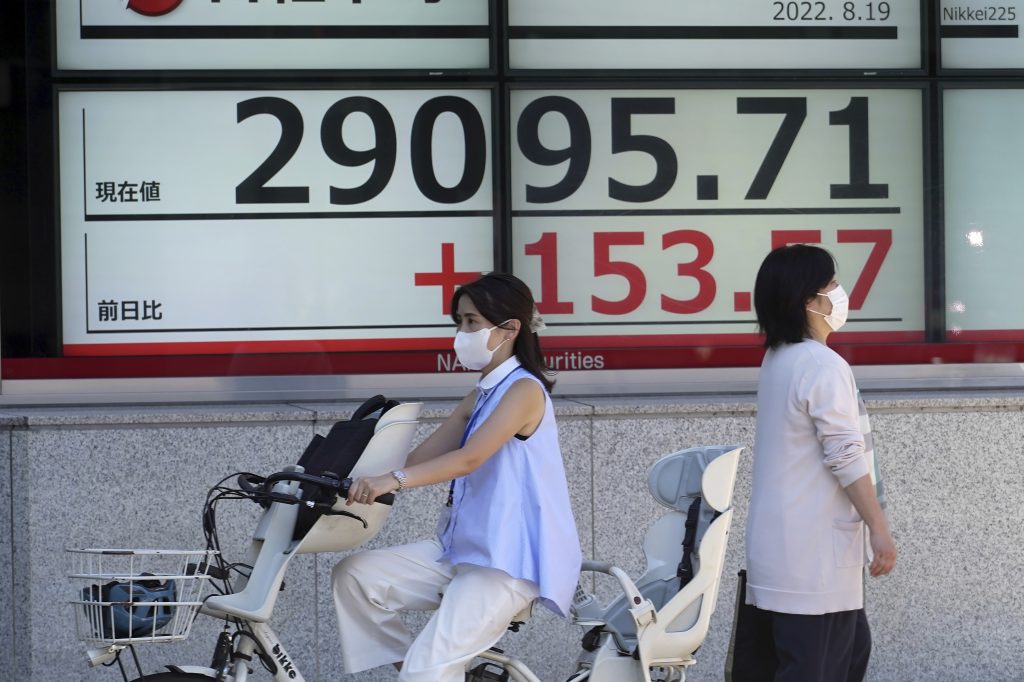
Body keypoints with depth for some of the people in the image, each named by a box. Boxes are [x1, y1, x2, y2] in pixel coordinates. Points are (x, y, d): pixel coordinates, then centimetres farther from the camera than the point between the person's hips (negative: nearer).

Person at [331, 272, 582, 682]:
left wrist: (393, 481, -38)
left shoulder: (524, 390, -12)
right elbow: (420, 458, 12)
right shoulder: (480, 397, 17)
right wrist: (362, 479, -2)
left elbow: (469, 459, -27)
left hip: (510, 561, -9)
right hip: (462, 549, 9)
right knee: (354, 576, -2)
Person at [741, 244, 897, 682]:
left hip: (789, 544, 10)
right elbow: (845, 456, -19)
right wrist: (879, 528, -15)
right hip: (813, 551, -10)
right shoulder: (823, 365, -17)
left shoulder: (779, 359, 13)